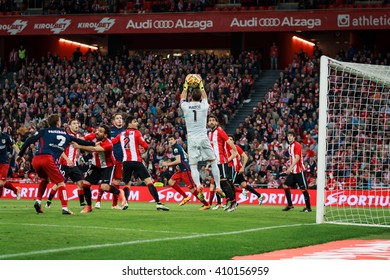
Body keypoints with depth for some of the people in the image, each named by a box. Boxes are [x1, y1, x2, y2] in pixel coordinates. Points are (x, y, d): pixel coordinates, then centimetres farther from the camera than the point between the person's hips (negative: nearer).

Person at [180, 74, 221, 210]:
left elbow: (182, 98, 23)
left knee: (193, 165, 0)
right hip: (203, 138, 1)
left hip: (192, 139, -1)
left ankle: (198, 185, -24)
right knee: (213, 162, 12)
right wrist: (201, 86, 36)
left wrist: (186, 86, 33)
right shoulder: (204, 106, 1)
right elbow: (205, 97, 24)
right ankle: (218, 186, 7)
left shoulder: (186, 106, -1)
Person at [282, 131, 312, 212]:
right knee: (286, 186, 1)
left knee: (303, 189, -4)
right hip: (292, 171, 9)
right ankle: (290, 205, 7)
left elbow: (297, 158, -22)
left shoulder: (297, 145, -12)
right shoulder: (290, 146, 14)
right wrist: (290, 169, 18)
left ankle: (308, 207, 3)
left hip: (299, 170, -9)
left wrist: (290, 167, -30)